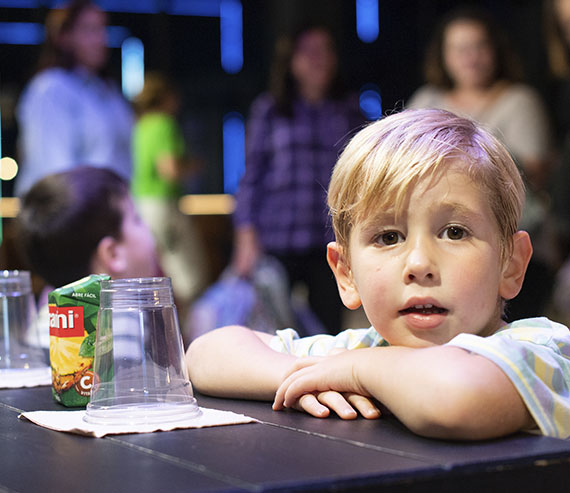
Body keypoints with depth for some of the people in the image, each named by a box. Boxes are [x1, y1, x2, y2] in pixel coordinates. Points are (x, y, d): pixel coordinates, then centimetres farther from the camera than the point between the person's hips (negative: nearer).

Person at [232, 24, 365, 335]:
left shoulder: (350, 111, 13)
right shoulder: (268, 110, 6)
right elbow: (251, 175, 5)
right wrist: (247, 236, -1)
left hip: (332, 243, 2)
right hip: (277, 243, -2)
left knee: (328, 329, 0)